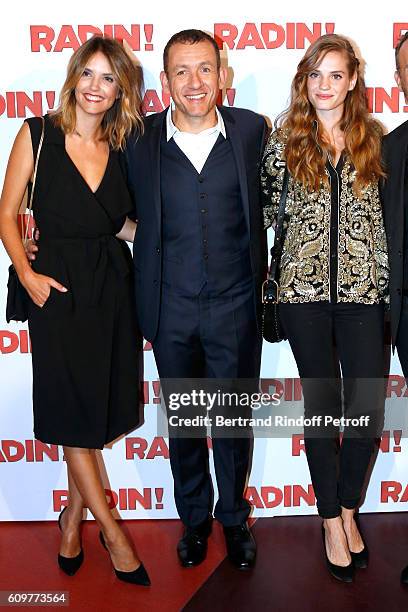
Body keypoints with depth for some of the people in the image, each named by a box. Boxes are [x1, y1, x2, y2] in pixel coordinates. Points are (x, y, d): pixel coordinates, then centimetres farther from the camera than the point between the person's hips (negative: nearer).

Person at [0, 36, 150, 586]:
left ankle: (73, 515, 32)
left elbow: (125, 227, 12)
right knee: (75, 417, 3)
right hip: (59, 288, -3)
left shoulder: (121, 148, 8)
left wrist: (149, 226, -7)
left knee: (103, 412, 10)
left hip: (114, 288, 4)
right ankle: (113, 533, 18)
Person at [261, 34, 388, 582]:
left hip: (365, 290, 1)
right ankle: (332, 520, 23)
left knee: (368, 405, 0)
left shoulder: (376, 139, 8)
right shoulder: (284, 141, 5)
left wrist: (388, 285, 7)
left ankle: (349, 507, 25)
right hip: (306, 290, -1)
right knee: (321, 404, 6)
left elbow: (387, 214, 12)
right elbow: (266, 209, 13)